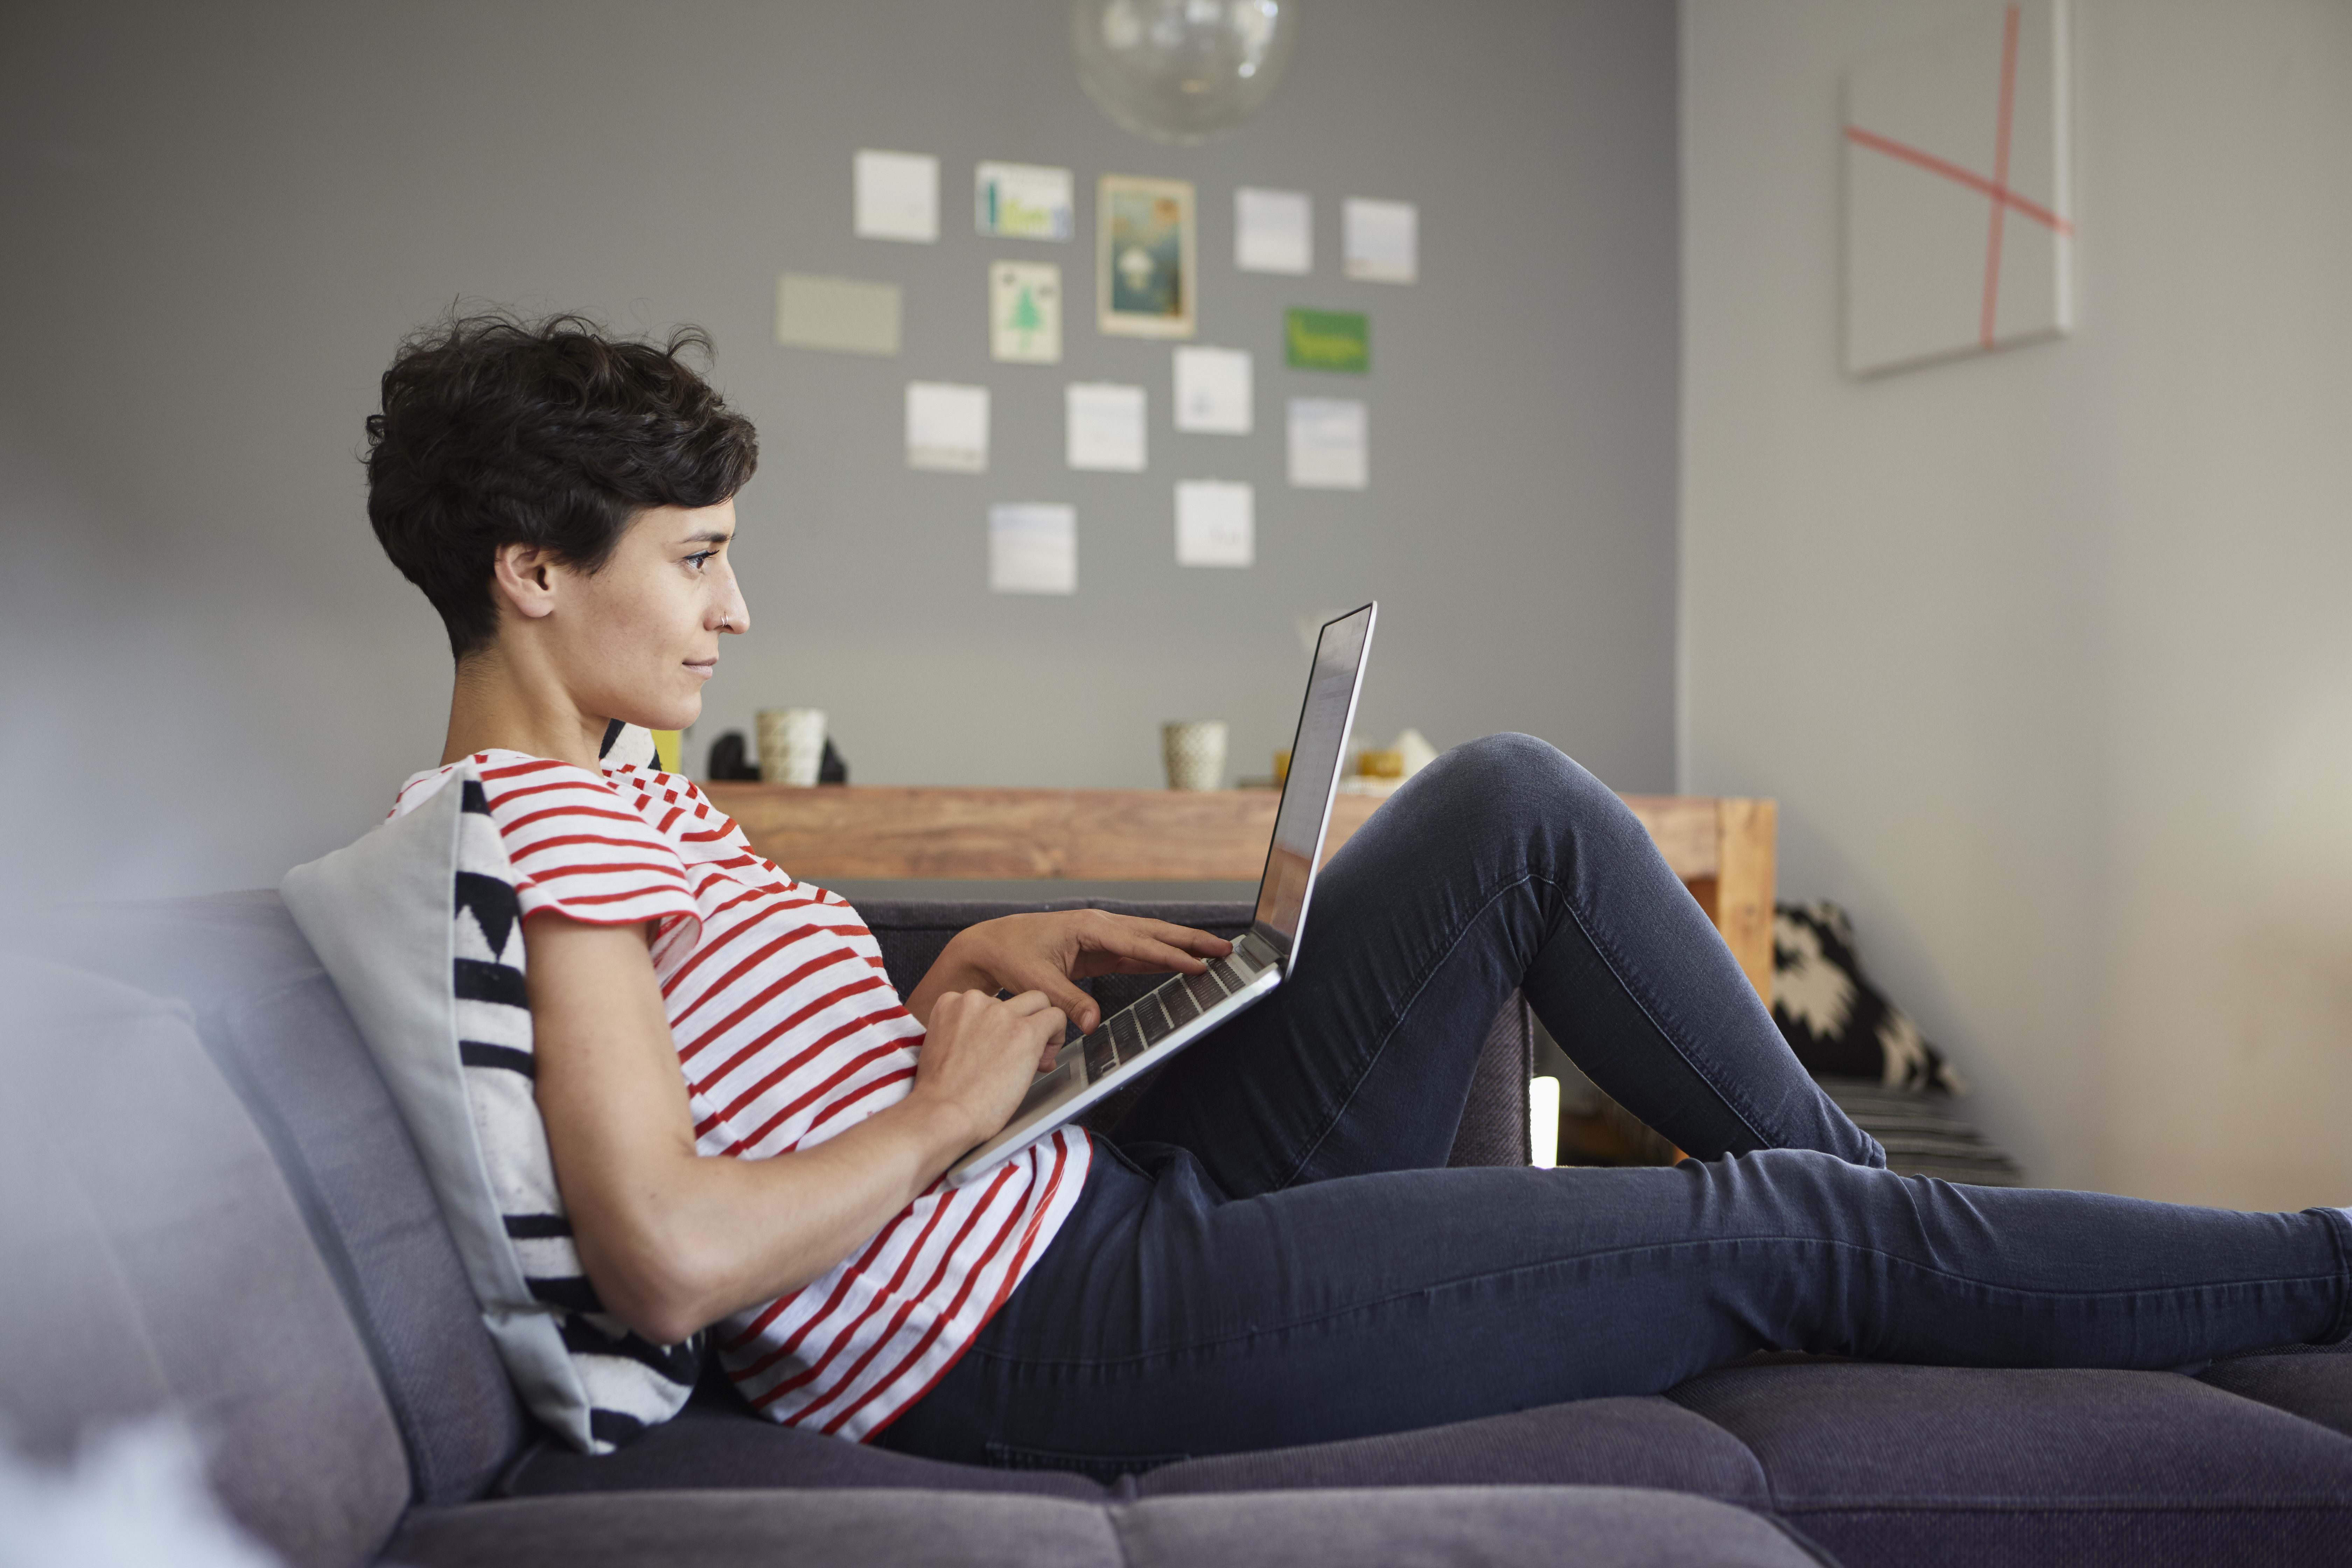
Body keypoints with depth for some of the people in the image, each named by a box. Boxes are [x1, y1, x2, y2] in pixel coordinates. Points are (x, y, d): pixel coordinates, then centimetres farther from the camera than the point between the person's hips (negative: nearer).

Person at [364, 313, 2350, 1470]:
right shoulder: (549, 815, -17)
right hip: (1045, 1325, -10)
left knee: (1515, 804, 3)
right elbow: (672, 1258, -27)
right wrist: (959, 1102, -14)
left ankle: (1863, 1182, 14)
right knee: (1775, 1235, -7)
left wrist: (966, 966, 4)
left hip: (1101, 1189, 10)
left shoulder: (593, 804, 14)